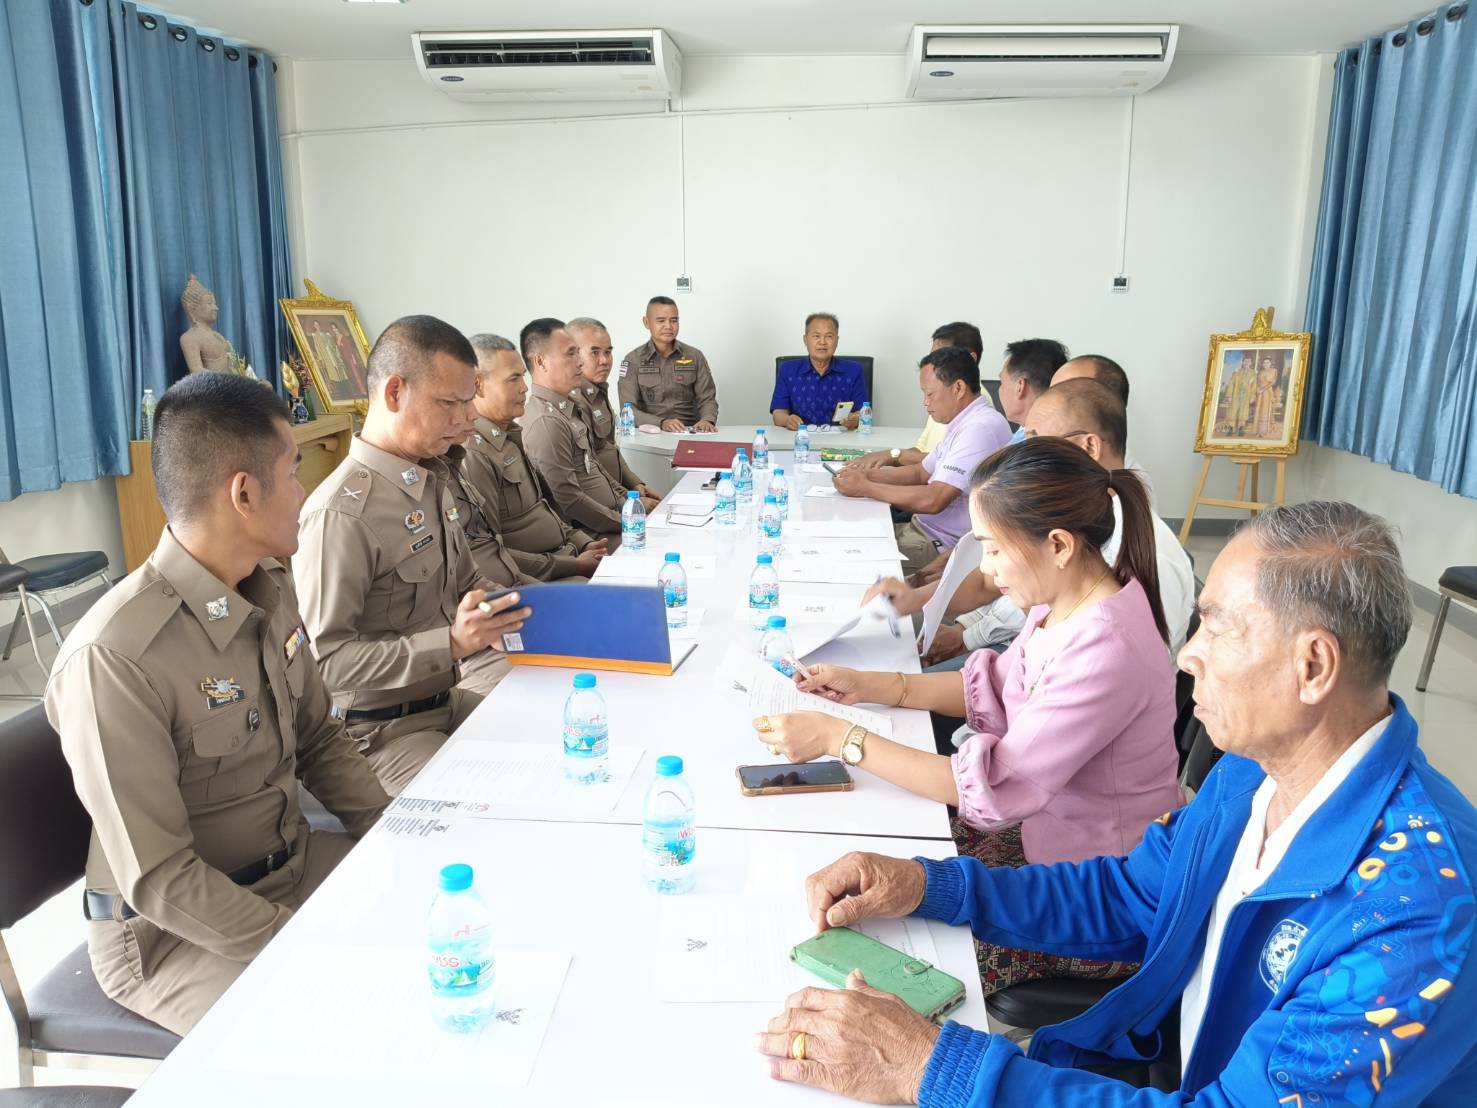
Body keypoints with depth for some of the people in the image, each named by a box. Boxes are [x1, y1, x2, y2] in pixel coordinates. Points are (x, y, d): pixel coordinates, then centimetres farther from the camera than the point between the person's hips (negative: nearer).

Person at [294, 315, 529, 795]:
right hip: (383, 730, -8)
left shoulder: (431, 480, 8)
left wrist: (507, 612, -1)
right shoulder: (340, 514, -21)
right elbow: (324, 660, -21)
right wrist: (450, 643, -29)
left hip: (455, 690, 9)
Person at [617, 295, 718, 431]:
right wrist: (662, 423, -23)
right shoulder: (632, 360, 2)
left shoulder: (695, 357, 9)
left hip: (689, 432, 2)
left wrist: (707, 420, -16)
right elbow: (628, 409, -5)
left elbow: (707, 399, 8)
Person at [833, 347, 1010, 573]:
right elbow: (921, 472, 20)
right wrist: (867, 475, 3)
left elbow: (933, 500, -26)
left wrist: (866, 488, -17)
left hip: (942, 545, -10)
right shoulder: (963, 424, 12)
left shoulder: (981, 428, -22)